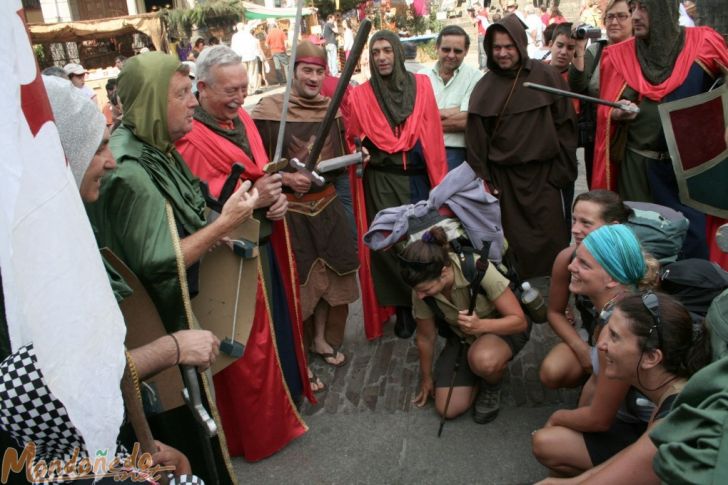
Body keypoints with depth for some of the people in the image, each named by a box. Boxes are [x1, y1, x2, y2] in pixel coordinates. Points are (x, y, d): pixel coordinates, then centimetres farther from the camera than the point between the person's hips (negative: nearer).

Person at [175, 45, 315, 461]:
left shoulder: (241, 118, 8)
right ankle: (262, 423, 25)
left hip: (267, 239, 8)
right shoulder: (189, 137, -18)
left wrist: (278, 196, -6)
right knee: (250, 336, 5)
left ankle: (289, 386, 43)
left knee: (281, 315, 20)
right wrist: (252, 198, -29)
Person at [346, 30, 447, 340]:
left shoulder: (421, 85, 4)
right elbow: (354, 139, 6)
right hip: (380, 183, 0)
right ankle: (403, 306, 16)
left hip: (416, 179, 0)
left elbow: (433, 135, 3)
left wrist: (438, 182, -2)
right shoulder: (361, 95, 4)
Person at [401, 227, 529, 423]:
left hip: (502, 329, -4)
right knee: (448, 409, -9)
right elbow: (426, 337, -4)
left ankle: (492, 387, -2)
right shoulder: (421, 291, -22)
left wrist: (480, 325, -45)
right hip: (462, 338, 4)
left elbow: (519, 320, -27)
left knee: (483, 360, -39)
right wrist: (426, 378, 9)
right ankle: (478, 370, 18)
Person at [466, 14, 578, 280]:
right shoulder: (484, 88, 3)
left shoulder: (546, 76, -1)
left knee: (551, 242, 2)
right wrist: (483, 179, 1)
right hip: (504, 177, 1)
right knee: (517, 244, 6)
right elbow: (476, 139, 4)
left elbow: (564, 125, -1)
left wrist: (562, 172, -4)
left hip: (544, 173, -1)